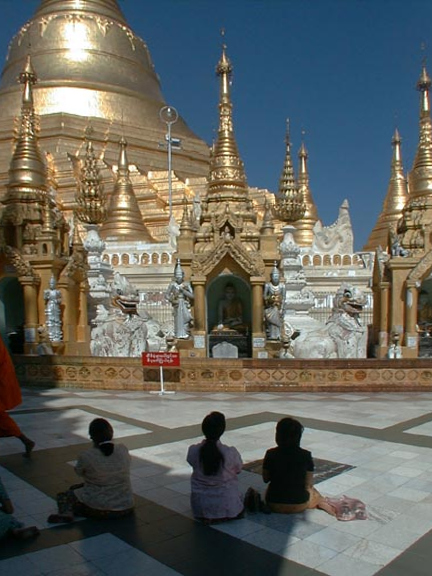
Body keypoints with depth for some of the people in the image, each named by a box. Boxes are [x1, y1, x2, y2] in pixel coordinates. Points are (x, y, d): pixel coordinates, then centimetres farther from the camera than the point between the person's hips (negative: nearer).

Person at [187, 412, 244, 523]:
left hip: (200, 508, 1)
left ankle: (206, 517, 23)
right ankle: (223, 516, 20)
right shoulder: (231, 453, -21)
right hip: (227, 505, -1)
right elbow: (238, 470, -2)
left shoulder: (193, 451, -17)